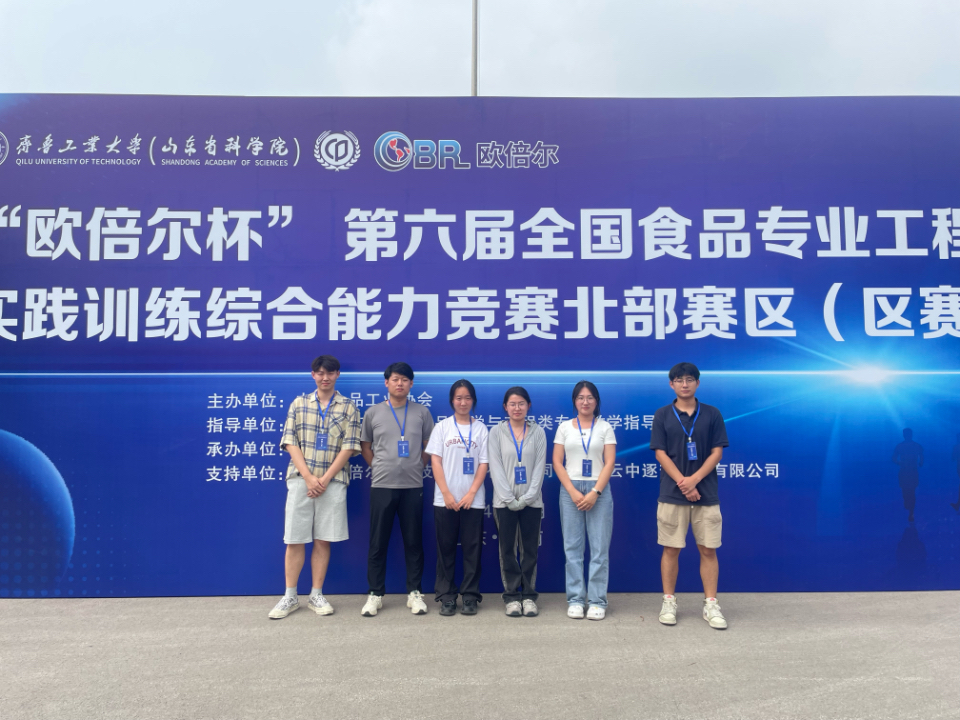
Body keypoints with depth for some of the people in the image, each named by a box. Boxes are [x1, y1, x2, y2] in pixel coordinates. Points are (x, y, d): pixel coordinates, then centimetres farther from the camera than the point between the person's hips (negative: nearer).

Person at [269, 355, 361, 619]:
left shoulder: (348, 408, 4)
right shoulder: (298, 404, 7)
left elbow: (349, 448, -2)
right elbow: (290, 443, 0)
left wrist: (325, 479, -10)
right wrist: (309, 478, -10)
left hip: (333, 481, 0)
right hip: (300, 479, 1)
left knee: (323, 540, 5)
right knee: (294, 540, 3)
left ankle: (316, 595, 16)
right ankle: (290, 597, 14)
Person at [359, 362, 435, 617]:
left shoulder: (422, 412, 3)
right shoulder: (373, 413, 3)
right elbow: (365, 447, 13)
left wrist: (417, 465, 5)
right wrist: (379, 467, 6)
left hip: (413, 486, 0)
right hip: (382, 486, 0)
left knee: (413, 542, 6)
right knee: (378, 543, 4)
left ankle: (414, 592, 17)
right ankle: (375, 594, 15)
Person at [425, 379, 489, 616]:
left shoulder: (480, 428, 5)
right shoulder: (442, 427, 4)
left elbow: (483, 464, 1)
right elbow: (435, 461, -1)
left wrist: (471, 494, -8)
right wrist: (446, 494, -9)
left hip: (473, 500, 0)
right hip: (445, 499, 0)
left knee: (472, 548, 3)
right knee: (446, 548, 4)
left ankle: (470, 596, 13)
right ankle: (446, 596, 14)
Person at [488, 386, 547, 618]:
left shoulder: (538, 432, 5)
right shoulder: (496, 432, 2)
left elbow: (539, 467, -1)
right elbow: (496, 468, -4)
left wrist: (527, 497, -11)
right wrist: (509, 499, -12)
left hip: (531, 501, 1)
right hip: (504, 501, 0)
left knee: (530, 550, 4)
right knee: (507, 550, 3)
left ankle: (529, 596, 14)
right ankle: (512, 597, 13)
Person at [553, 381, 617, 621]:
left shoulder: (605, 427, 5)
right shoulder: (564, 427, 7)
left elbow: (609, 463, -1)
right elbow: (557, 462, 2)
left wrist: (595, 492, -12)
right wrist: (573, 492, -8)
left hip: (599, 490, -1)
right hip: (570, 490, 1)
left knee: (599, 548, 0)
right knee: (572, 547, 3)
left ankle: (597, 601, 8)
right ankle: (575, 600, 11)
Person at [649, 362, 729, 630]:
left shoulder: (712, 414, 4)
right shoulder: (662, 415, 3)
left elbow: (717, 452, 0)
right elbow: (661, 453, -2)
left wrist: (694, 480, -12)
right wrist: (682, 483, -12)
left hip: (706, 494, 1)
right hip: (672, 494, 0)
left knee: (708, 550, 4)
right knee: (671, 549, 5)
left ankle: (711, 605, 14)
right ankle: (669, 602, 16)